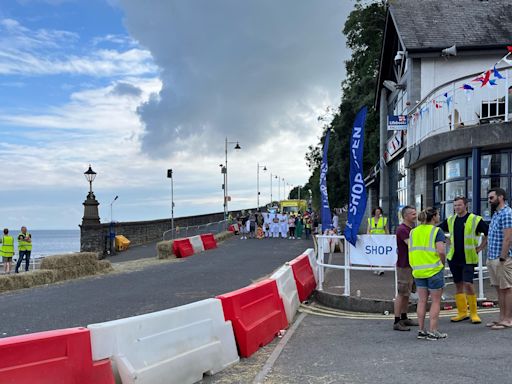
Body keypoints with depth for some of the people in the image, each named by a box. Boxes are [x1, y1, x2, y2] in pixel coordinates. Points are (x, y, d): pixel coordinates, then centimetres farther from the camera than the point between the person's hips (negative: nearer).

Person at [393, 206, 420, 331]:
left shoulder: (411, 228, 13)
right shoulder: (402, 229, -18)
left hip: (411, 265, 9)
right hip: (404, 265, -9)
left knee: (407, 293, 15)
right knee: (401, 293, -7)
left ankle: (404, 318, 23)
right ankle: (397, 322, -3)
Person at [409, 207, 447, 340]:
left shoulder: (413, 231, 9)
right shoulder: (436, 231, -9)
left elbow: (411, 250, 8)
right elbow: (441, 251, -18)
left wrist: (415, 265, 15)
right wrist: (443, 262, -1)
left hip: (418, 270, 6)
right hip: (434, 269, -6)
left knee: (422, 301, 12)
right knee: (436, 301, 4)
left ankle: (421, 330, 14)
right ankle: (433, 331, 4)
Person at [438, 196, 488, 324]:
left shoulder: (475, 220, -6)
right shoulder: (450, 220, 8)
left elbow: (489, 234, 1)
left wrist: (480, 248, -1)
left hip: (468, 259, -5)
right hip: (454, 258, 5)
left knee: (468, 284, -12)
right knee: (458, 285, 9)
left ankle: (473, 313, 2)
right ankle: (462, 312, 17)